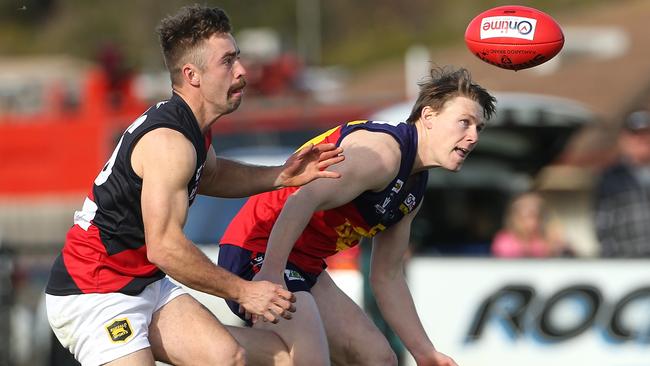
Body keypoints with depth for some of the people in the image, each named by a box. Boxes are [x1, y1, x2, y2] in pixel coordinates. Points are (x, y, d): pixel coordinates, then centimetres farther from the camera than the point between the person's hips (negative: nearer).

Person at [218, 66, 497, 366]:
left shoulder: (413, 188, 16)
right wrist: (270, 274, -38)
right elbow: (303, 200, -30)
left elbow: (387, 276, 23)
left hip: (306, 268, 11)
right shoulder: (385, 148, -17)